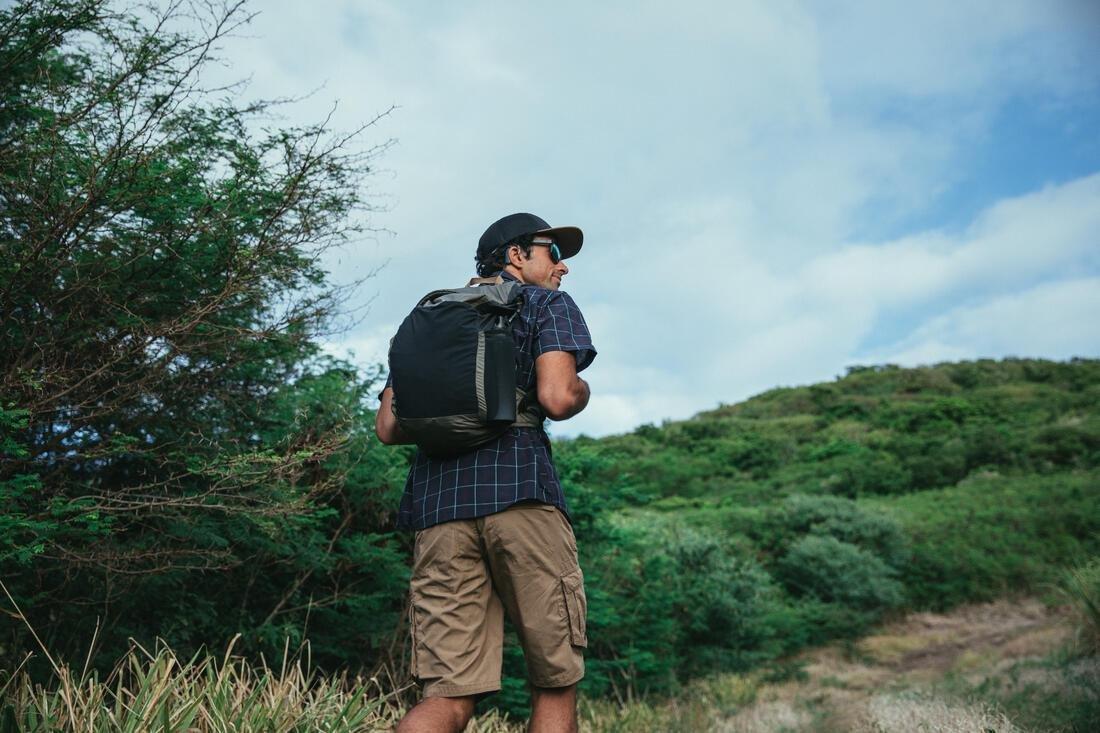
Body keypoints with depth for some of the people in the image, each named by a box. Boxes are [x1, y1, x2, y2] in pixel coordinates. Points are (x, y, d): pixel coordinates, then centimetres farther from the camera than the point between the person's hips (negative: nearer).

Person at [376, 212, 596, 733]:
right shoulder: (547, 304, 12)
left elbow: (388, 428, 18)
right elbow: (556, 398, -7)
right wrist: (583, 390, 16)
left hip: (438, 500, 5)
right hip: (521, 492, -4)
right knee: (555, 684, 8)